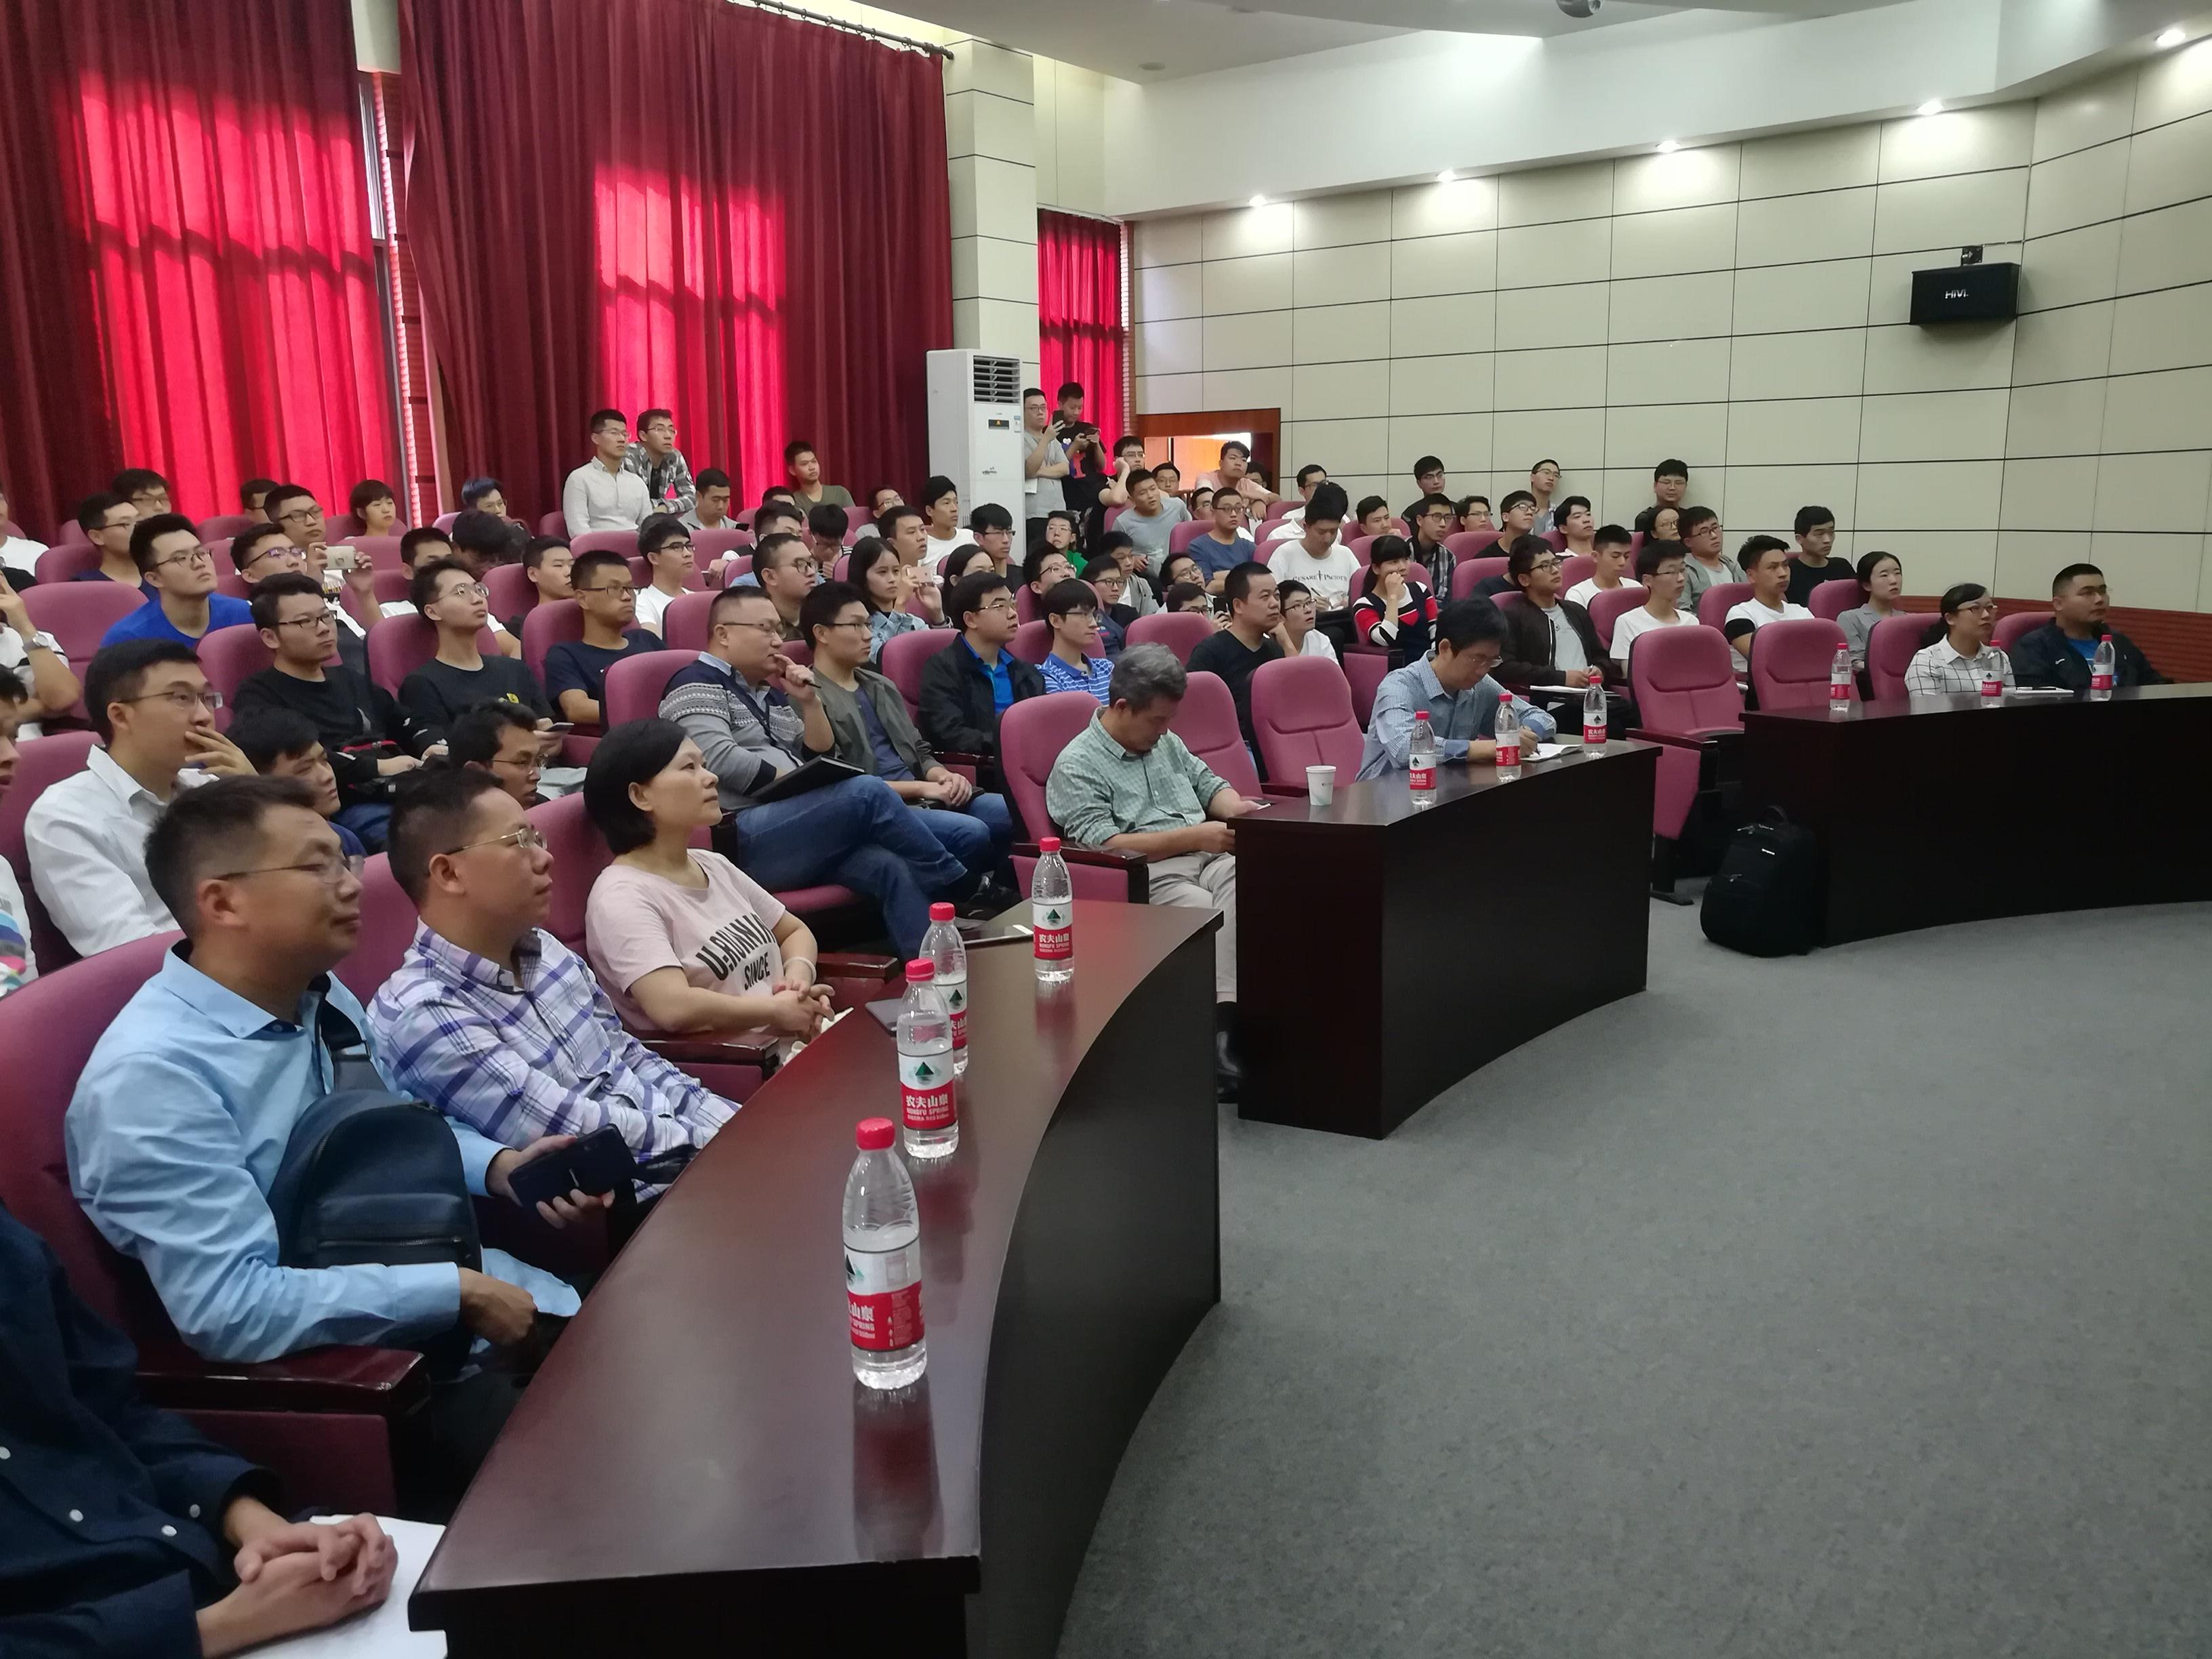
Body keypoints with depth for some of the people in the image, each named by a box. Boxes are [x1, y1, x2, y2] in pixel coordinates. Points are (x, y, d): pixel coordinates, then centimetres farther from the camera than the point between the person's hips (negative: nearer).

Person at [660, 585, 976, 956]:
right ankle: (958, 885, -11)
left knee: (891, 868, -23)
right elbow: (720, 760, -15)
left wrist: (809, 701, 8)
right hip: (741, 839, -8)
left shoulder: (771, 693, 26)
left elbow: (820, 757, 24)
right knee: (869, 793, -26)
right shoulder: (697, 685, 0)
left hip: (797, 829, 8)